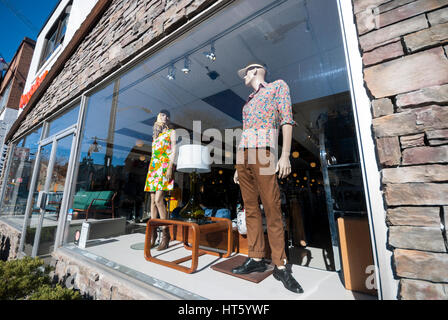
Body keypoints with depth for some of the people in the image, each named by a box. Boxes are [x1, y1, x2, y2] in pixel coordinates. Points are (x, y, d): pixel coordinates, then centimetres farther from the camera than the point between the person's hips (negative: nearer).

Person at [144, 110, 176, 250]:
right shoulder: (155, 135, 25)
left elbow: (173, 150, -3)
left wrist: (170, 167, -16)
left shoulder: (171, 132, 9)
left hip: (164, 166, -6)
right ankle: (153, 232, 12)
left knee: (158, 199, -17)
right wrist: (150, 170, 18)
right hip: (153, 167, 6)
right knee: (153, 200, 4)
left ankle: (165, 234, -9)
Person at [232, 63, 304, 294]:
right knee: (250, 208, 4)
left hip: (263, 152, -7)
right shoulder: (247, 103, 30)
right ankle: (256, 259, 12)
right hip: (243, 154, 7)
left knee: (272, 209, -7)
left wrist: (285, 154, -13)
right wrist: (239, 166, 16)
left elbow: (286, 119, 0)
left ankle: (280, 266, 4)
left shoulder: (278, 86, 14)